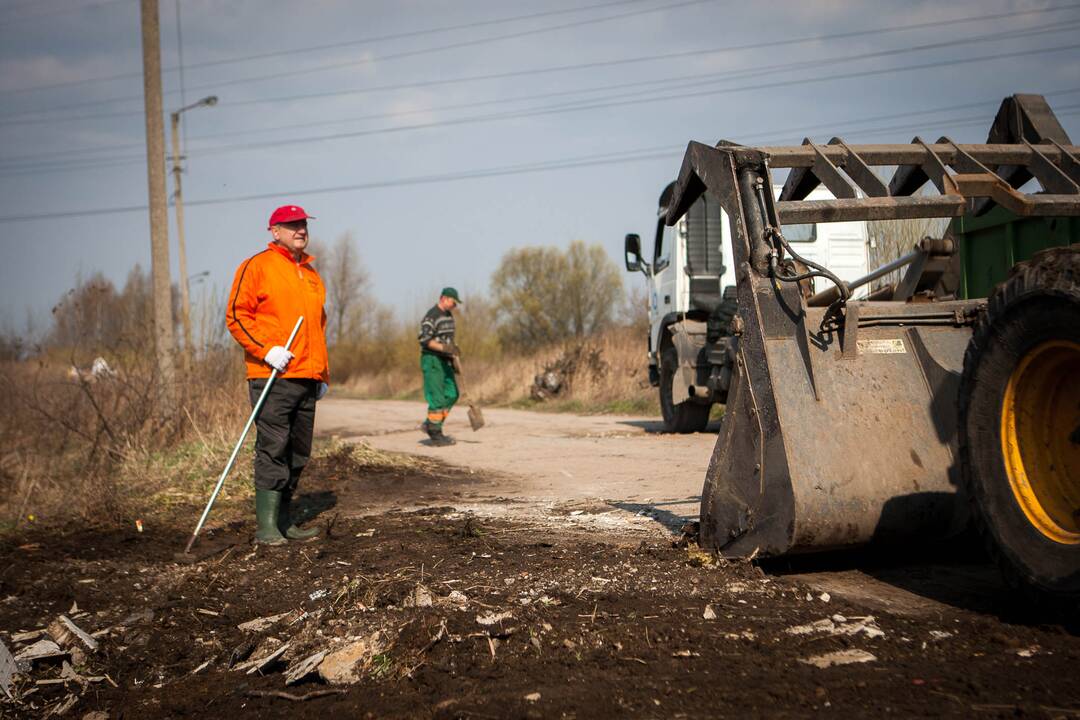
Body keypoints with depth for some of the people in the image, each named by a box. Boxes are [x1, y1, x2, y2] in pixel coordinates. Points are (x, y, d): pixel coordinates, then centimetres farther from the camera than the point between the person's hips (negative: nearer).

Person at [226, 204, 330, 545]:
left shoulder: (311, 274, 20)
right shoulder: (257, 267, -2)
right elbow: (236, 315, -8)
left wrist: (323, 373, 22)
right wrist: (266, 349, -18)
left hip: (307, 378, 7)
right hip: (272, 377, -7)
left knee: (298, 453, 9)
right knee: (272, 450, -11)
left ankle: (285, 521, 17)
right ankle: (266, 525, -9)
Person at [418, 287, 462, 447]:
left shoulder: (448, 315, 14)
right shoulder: (431, 316, -15)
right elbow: (424, 339, -23)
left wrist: (452, 358, 18)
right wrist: (443, 347, -32)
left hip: (444, 360, 9)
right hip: (431, 360, -9)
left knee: (451, 394, 6)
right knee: (437, 398, -9)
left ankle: (430, 425, 15)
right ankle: (435, 435, -4)